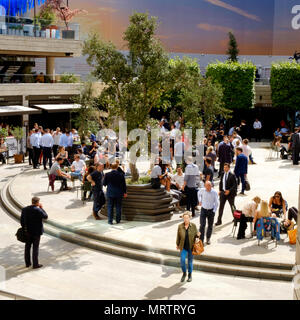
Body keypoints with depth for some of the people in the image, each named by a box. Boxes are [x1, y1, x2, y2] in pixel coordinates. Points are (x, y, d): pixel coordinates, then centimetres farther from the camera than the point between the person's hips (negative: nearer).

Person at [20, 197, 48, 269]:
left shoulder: (24, 209, -3)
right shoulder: (38, 210, -20)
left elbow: (22, 221, 0)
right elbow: (45, 217, -6)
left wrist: (24, 229, 10)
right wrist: (42, 208, -1)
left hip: (28, 231, 5)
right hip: (36, 232, -5)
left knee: (27, 247, 14)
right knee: (35, 248, 2)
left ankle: (27, 263, 22)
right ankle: (35, 264, 8)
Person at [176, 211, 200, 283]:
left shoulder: (193, 225, -9)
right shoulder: (180, 226, -8)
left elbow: (196, 235, -1)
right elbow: (178, 236, 2)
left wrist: (198, 235, -23)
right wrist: (177, 244, 8)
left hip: (191, 247, 0)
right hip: (183, 247, 0)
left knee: (190, 261, 10)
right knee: (182, 261, -5)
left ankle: (190, 275, 30)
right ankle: (184, 273, 22)